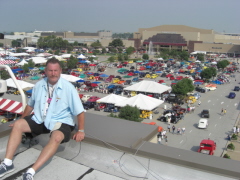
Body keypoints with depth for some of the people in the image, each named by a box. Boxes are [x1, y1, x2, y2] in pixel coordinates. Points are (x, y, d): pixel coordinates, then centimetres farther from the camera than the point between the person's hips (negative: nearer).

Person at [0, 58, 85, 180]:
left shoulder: (68, 88, -12)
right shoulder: (39, 85, 2)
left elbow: (79, 111, -10)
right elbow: (30, 104, 17)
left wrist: (81, 130, -15)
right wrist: (22, 119, 20)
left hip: (60, 122, -4)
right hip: (39, 120, 5)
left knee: (57, 137, -35)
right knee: (18, 125, -14)